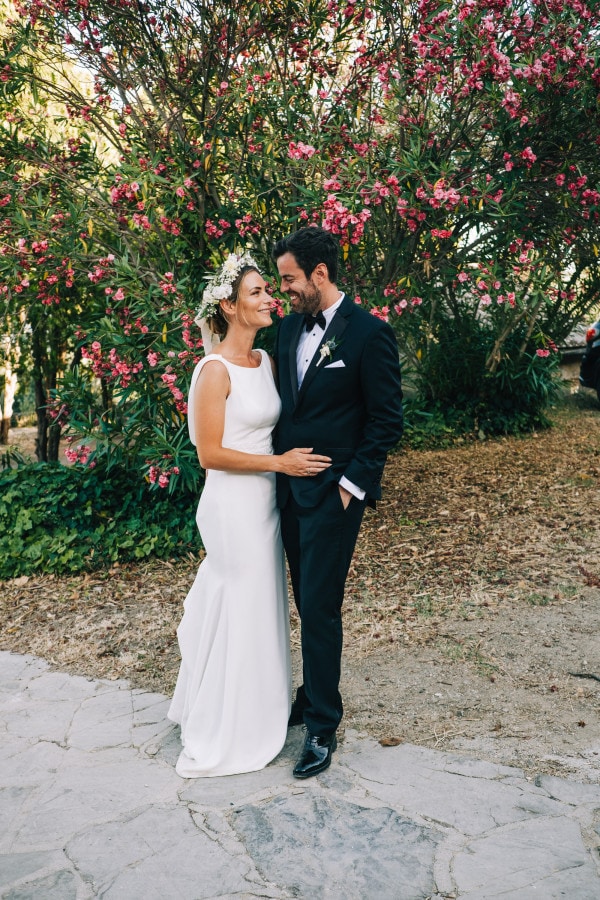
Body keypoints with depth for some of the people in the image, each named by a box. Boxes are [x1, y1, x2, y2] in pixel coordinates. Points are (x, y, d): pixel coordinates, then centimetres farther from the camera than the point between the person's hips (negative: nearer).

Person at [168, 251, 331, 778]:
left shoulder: (265, 361, 8)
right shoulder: (216, 369, -17)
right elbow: (210, 454, -19)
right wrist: (280, 462, -17)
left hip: (264, 499, 8)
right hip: (233, 503, -8)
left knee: (261, 606, 18)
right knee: (241, 611, 4)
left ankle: (254, 708, 39)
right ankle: (227, 738, 24)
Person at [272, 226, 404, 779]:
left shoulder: (369, 334, -12)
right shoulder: (291, 327, 9)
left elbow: (387, 420, -10)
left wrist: (352, 484, -13)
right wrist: (279, 464, 9)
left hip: (334, 492, -6)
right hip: (291, 485, 7)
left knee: (319, 606, -1)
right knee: (307, 602, 16)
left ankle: (323, 724, 14)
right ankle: (314, 695, 33)